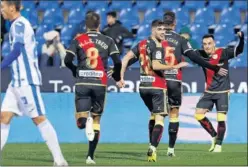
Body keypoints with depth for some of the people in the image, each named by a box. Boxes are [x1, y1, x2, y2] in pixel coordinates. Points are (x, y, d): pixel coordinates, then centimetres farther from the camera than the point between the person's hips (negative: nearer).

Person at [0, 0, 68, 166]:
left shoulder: (19, 24, -12)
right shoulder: (19, 24, 18)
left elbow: (17, 51, -23)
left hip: (26, 81, -10)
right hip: (17, 82, 10)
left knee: (39, 118, -8)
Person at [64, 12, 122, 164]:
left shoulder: (78, 40, 4)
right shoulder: (108, 41, 4)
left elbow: (67, 60, -5)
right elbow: (118, 62, -5)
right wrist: (117, 76, 15)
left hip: (82, 83, 0)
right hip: (100, 84, 0)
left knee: (80, 122, 4)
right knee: (96, 121, 12)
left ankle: (85, 120, -33)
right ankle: (90, 156, 8)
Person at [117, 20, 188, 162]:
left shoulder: (142, 44, 11)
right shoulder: (158, 46, -12)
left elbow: (126, 58, 6)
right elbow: (155, 65, -24)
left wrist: (121, 77, 7)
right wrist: (175, 67, -19)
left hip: (143, 86, 8)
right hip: (157, 86, -8)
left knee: (154, 115, 23)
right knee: (160, 119, -7)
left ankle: (152, 148, 19)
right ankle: (153, 149, -23)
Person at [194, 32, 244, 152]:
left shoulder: (223, 53, -13)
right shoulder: (201, 54, -1)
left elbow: (239, 50, -23)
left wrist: (241, 38, -41)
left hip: (222, 92, -4)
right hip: (209, 92, 5)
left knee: (221, 119, -8)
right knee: (198, 114, 0)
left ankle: (218, 144, 9)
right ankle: (214, 136, 19)